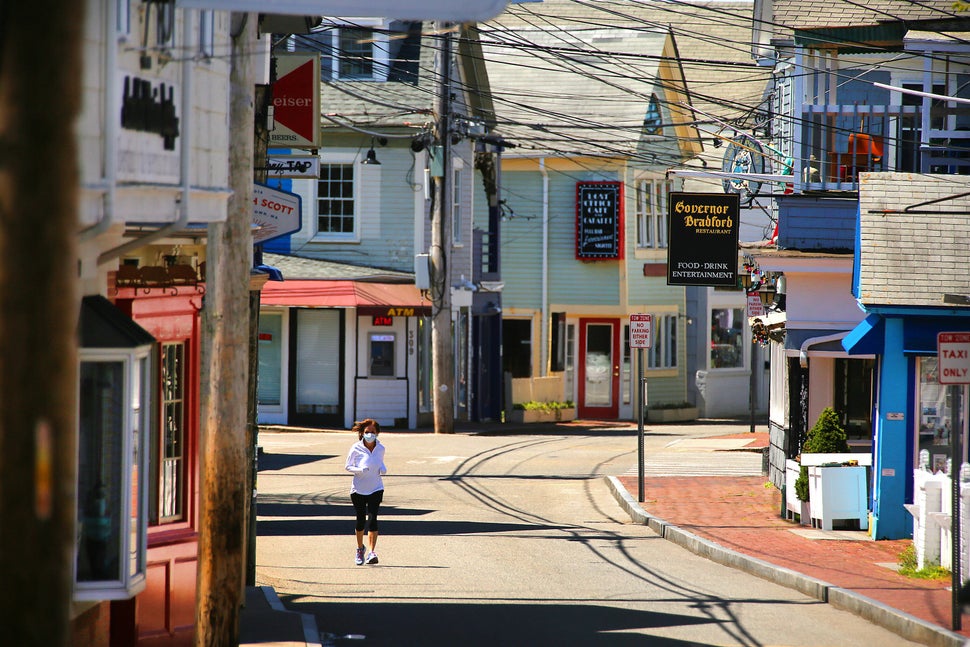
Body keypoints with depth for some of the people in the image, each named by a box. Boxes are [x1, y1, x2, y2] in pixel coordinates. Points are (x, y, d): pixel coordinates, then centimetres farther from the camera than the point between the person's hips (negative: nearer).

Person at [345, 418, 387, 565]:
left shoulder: (380, 448, 1)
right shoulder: (356, 449, -8)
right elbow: (348, 466, -2)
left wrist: (383, 469, -5)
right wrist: (360, 470, -22)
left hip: (376, 489, 1)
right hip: (359, 490, -1)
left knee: (372, 518, -13)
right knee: (361, 520, 5)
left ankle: (372, 552, -19)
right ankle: (360, 549, 30)